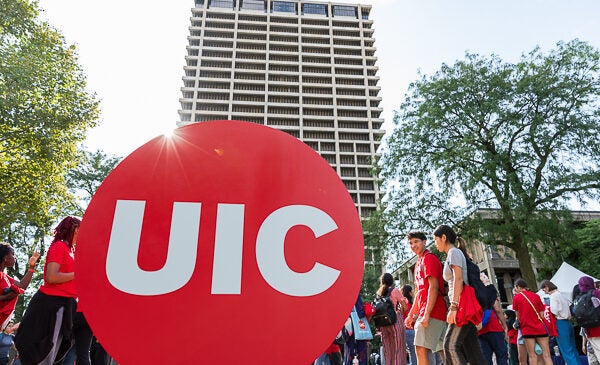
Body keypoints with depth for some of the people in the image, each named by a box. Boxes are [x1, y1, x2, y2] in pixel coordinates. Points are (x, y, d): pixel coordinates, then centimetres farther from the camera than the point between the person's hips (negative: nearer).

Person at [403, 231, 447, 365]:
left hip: (432, 313, -10)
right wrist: (411, 315, 21)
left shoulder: (429, 258, -6)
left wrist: (427, 314, -21)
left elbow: (433, 287, -16)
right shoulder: (419, 263, 22)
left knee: (421, 349, -13)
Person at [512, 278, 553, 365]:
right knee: (546, 355, 2)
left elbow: (518, 316, 4)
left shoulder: (516, 297, 0)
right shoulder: (536, 296, 6)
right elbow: (542, 315, 6)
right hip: (540, 328, 2)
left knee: (532, 355, 1)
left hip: (527, 329, -2)